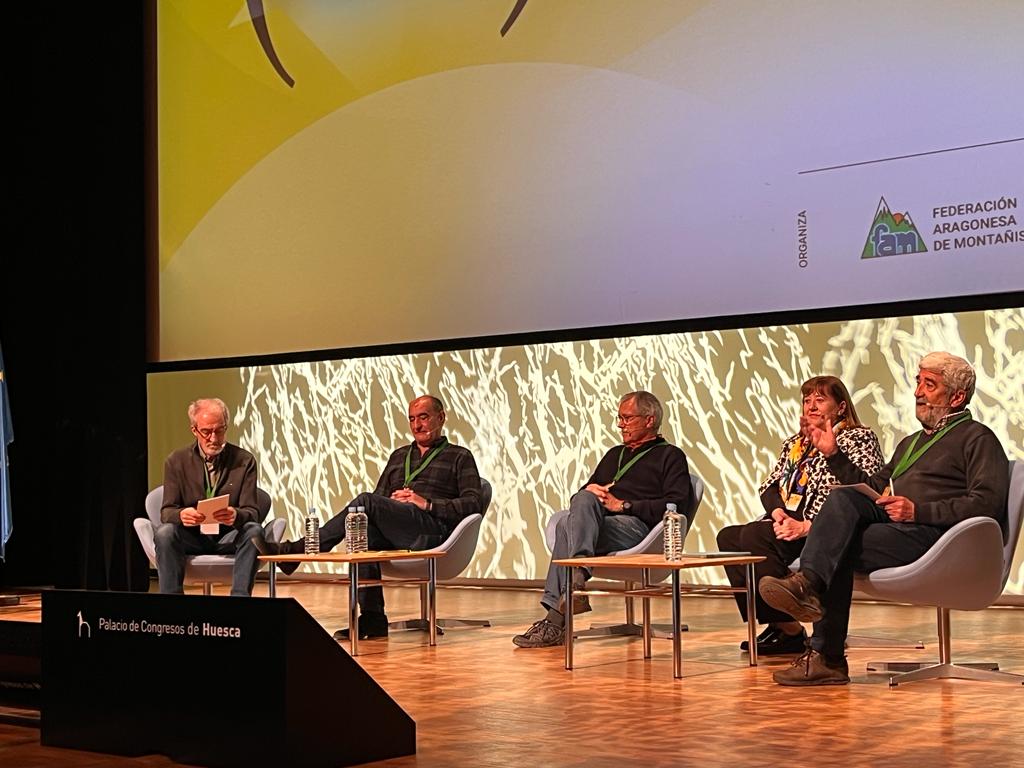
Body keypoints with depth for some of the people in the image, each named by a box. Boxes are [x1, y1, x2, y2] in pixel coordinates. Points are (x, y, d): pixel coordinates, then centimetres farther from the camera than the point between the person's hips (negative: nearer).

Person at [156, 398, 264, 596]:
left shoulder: (244, 461, 0)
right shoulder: (176, 461, 2)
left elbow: (251, 512, -6)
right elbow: (166, 512, -3)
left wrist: (236, 515, -33)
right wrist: (180, 515, -30)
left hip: (229, 538, 0)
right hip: (192, 537, 0)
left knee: (253, 531, -31)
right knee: (164, 533, -30)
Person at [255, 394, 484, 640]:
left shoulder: (460, 457, 14)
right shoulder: (399, 456, 31)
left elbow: (473, 504, 1)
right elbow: (380, 497, 26)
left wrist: (427, 504, -9)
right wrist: (392, 503, 1)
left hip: (433, 530, -5)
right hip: (391, 532, 5)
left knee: (366, 502, -28)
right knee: (365, 531, -32)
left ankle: (295, 551, -26)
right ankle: (372, 618, -32)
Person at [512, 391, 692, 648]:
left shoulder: (670, 456, 14)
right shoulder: (614, 455, 36)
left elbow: (677, 505, -4)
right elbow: (580, 494, 32)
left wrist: (624, 505, -9)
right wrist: (590, 493, 5)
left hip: (637, 526, -5)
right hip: (597, 522, 5)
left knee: (567, 527, -33)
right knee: (585, 499, -33)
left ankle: (556, 618, -46)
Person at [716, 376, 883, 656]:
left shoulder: (858, 439, -2)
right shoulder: (794, 444, 23)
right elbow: (769, 485, 19)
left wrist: (807, 525, -23)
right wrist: (778, 511, -7)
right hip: (788, 525, 9)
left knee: (754, 535, -26)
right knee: (728, 537, -9)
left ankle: (790, 631, -23)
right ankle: (774, 623, -15)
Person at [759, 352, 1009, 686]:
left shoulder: (977, 438, 7)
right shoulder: (911, 442, 34)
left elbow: (988, 503, -9)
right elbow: (875, 487, 33)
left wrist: (919, 511, -16)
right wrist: (834, 455, 20)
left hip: (930, 533, -7)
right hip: (887, 521, 7)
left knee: (838, 547, -28)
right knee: (843, 498, -25)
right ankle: (807, 584, -41)